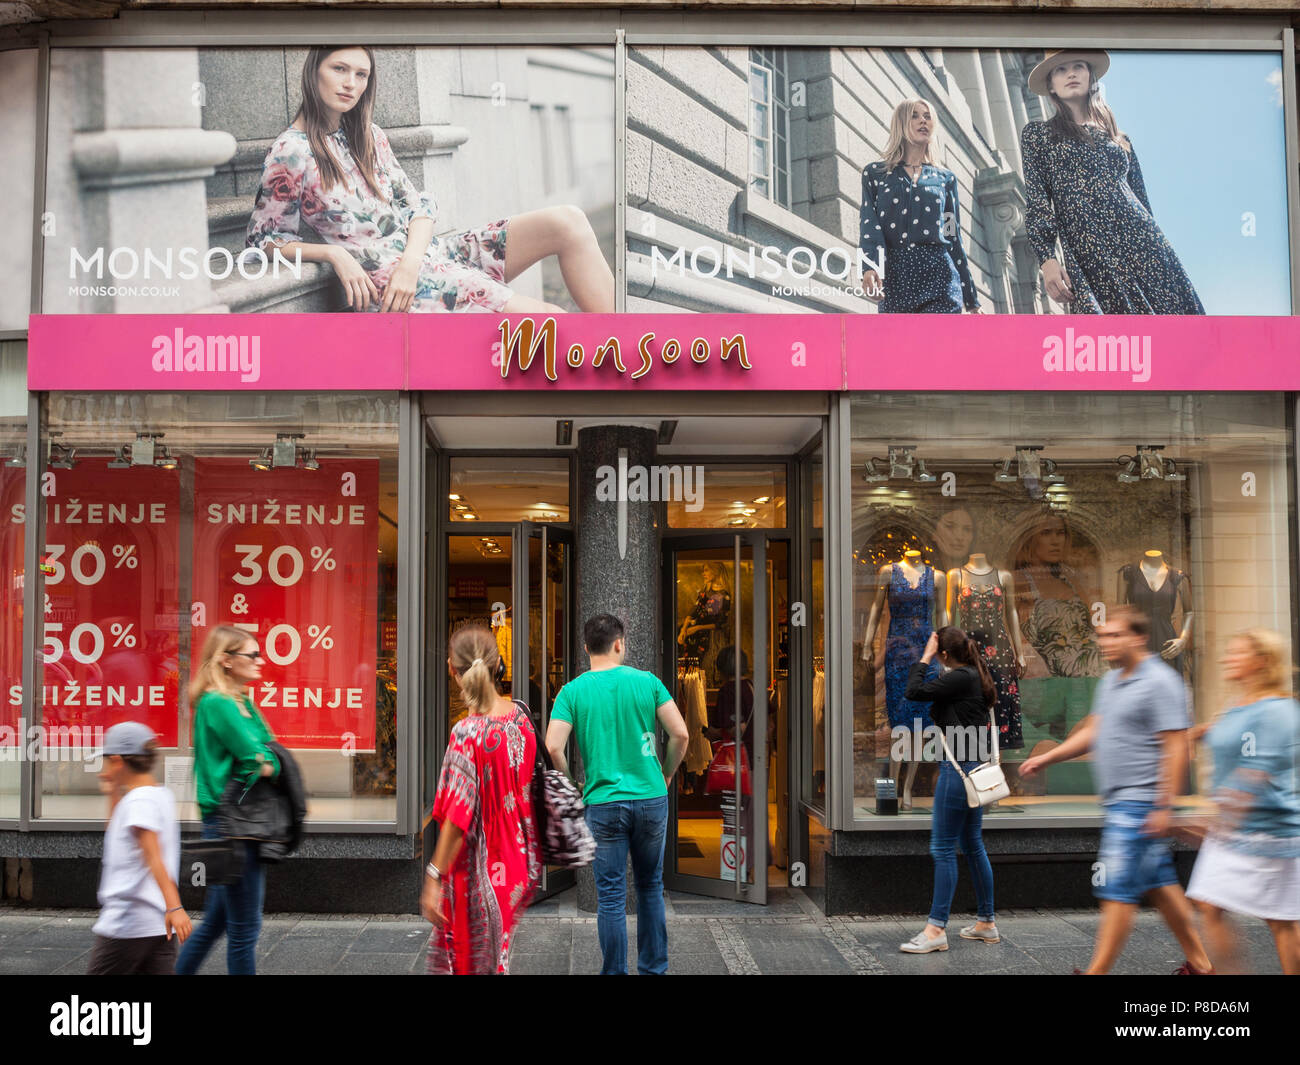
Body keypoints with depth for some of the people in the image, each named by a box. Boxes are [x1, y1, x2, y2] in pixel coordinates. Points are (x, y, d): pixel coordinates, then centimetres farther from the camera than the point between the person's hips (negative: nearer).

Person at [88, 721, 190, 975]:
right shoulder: (162, 797, 13)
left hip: (124, 925, -8)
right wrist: (114, 794, 22)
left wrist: (174, 907, -35)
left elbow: (154, 858, -26)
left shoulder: (139, 802, -14)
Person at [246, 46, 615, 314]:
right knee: (550, 322, -24)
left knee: (566, 222, -10)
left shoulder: (369, 137, 16)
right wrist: (334, 254, -18)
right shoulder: (290, 153, -5)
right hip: (382, 277, -7)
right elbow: (264, 239, -1)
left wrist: (410, 262, -11)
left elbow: (418, 205, 10)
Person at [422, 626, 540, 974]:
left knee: (472, 959, 11)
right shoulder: (521, 714, -4)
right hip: (515, 861, 7)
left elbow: (457, 818, -25)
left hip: (479, 864, -7)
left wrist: (434, 878, -19)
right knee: (498, 951, 23)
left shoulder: (467, 733, -25)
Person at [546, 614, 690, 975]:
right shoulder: (647, 681, -2)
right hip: (651, 799, 1)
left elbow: (553, 746, -14)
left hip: (603, 804, -1)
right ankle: (653, 968, 24)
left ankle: (614, 973, 11)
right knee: (650, 886, 17)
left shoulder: (572, 691, -3)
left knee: (611, 897, 5)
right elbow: (680, 734, -5)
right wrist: (665, 775, 10)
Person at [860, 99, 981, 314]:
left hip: (939, 275, 0)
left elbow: (954, 239, 17)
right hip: (894, 277, 0)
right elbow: (868, 223, -2)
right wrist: (869, 268, -22)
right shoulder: (875, 173, 13)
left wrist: (971, 299, 13)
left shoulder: (945, 178, 17)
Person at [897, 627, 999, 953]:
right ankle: (986, 922, 23)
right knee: (973, 845, 16)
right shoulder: (974, 676, 12)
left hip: (958, 768, -10)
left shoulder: (959, 678, -17)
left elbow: (914, 691, -18)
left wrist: (925, 657, -9)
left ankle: (936, 929, -4)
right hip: (974, 768, 10)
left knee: (943, 848, -7)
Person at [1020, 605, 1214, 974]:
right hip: (1118, 802, 9)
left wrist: (1164, 807, -20)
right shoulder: (1111, 680, 14)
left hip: (1140, 803, -9)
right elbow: (1092, 732, 21)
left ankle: (1096, 971, -3)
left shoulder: (1160, 682, -14)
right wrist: (1047, 757, 12)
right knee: (1159, 885, 16)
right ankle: (1199, 964, 27)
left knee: (1117, 892, -7)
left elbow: (1176, 747, -17)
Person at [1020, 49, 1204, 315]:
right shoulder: (1037, 134, 14)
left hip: (1142, 245, 3)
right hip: (1090, 259, -3)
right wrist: (1047, 259, -9)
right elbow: (1036, 200, 4)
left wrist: (1155, 248, 15)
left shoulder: (1119, 138, 23)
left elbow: (1141, 199, 22)